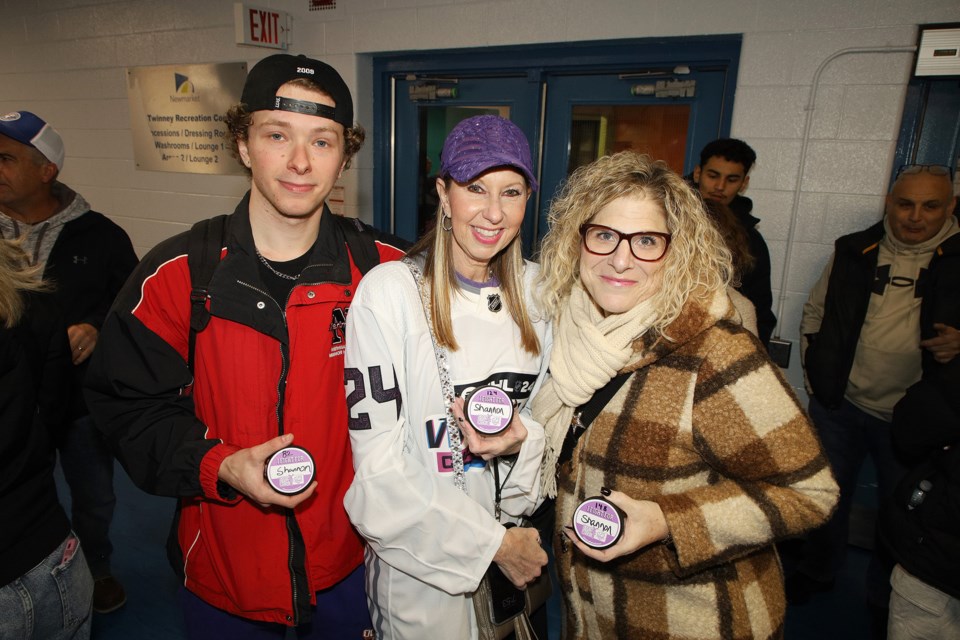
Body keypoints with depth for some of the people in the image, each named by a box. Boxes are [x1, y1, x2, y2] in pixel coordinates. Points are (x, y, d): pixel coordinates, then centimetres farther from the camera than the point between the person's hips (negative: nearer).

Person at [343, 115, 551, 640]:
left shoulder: (533, 288, -3)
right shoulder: (388, 291, -18)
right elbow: (379, 465, -18)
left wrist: (522, 437, -16)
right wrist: (493, 543, -14)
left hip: (516, 544, 5)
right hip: (421, 562, -4)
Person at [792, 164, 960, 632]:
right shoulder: (855, 251, -1)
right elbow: (816, 311, 8)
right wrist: (816, 373, 3)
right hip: (839, 404, 2)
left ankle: (885, 603, 39)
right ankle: (816, 572, 41)